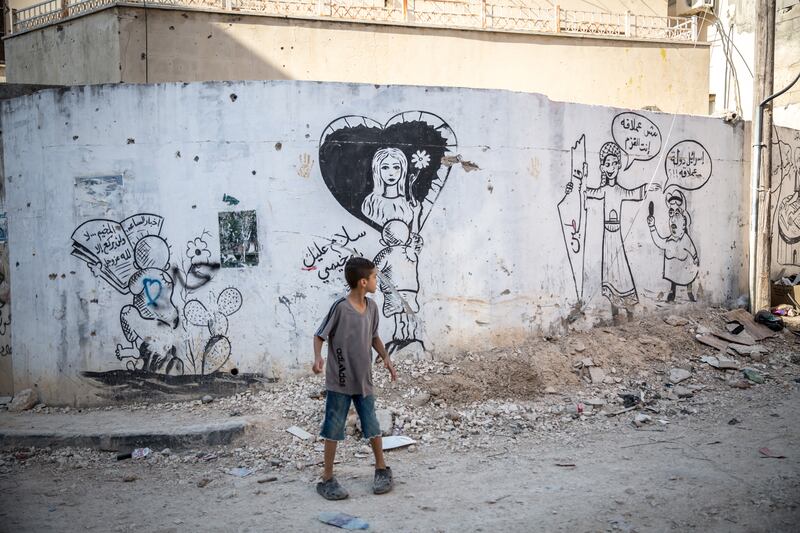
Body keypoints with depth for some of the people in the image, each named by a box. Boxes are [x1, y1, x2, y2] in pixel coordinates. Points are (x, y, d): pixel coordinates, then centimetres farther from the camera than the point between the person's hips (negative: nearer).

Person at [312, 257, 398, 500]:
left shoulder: (371, 307, 1)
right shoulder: (340, 307, -18)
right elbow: (320, 335, -12)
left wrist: (386, 357, 2)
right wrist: (318, 357, -29)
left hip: (364, 380, 5)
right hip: (339, 381, -5)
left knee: (372, 425, 12)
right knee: (334, 428, 4)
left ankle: (382, 469, 30)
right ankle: (327, 479, 17)